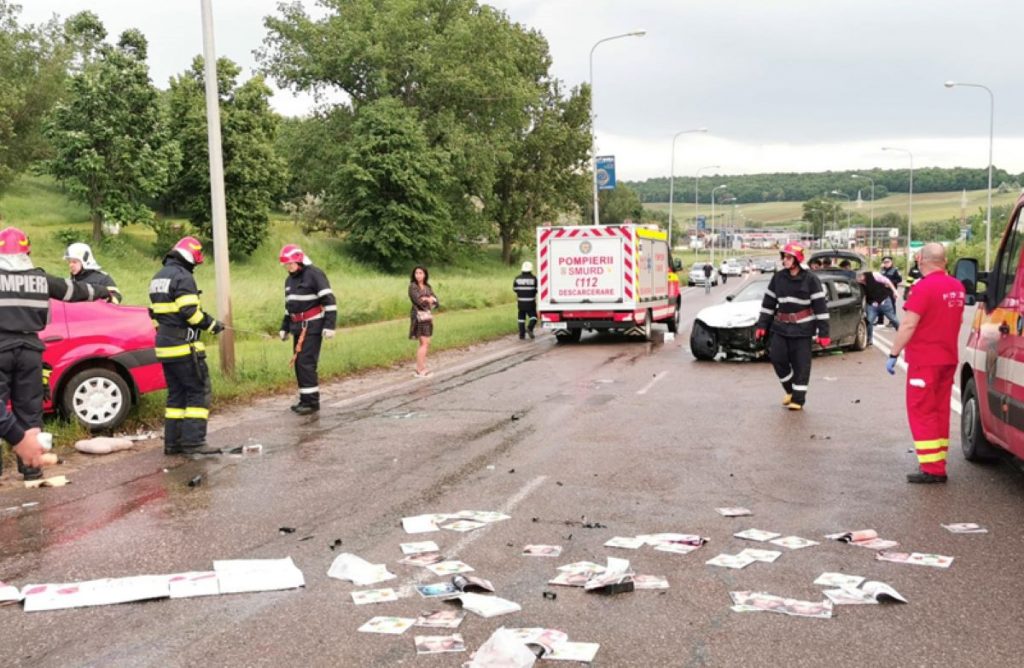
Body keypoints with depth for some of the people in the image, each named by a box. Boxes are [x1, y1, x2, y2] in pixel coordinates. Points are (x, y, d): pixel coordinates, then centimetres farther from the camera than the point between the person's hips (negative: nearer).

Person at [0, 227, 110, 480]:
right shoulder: (40, 278, 8)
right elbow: (75, 290, 20)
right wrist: (104, 292, 35)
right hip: (29, 349, 3)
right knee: (29, 408, 9)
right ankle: (32, 468, 12)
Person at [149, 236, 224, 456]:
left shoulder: (158, 278, 18)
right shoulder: (183, 276, -12)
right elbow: (190, 312, -19)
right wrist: (212, 325, -8)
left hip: (165, 346, 9)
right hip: (184, 346, -9)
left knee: (176, 393, 13)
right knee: (199, 391, -5)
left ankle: (172, 442, 13)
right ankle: (193, 440, -9)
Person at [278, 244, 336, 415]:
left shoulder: (314, 274, -10)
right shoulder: (289, 280, 17)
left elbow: (330, 301, -15)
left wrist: (330, 326, -20)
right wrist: (284, 328, 24)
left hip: (313, 327, -8)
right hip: (298, 328, 8)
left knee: (306, 362, -13)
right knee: (298, 363, 8)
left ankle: (312, 401, -6)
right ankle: (305, 399, 16)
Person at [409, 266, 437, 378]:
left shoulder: (428, 287, 13)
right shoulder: (412, 286, -5)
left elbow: (435, 301, 7)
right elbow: (418, 301, -17)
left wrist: (427, 299, -12)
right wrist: (430, 300, -2)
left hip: (428, 316, 7)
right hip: (419, 316, -7)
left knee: (426, 343, 8)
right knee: (424, 343, -11)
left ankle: (422, 368, 13)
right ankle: (419, 370, -10)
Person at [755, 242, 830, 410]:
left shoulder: (810, 279, -7)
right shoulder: (778, 278, 6)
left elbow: (820, 306, -7)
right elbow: (768, 303, 11)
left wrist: (823, 332, -11)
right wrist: (762, 325, 7)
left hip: (802, 328, -4)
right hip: (781, 327, 4)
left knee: (801, 363, -1)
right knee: (777, 358, -2)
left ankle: (798, 399, 9)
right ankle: (791, 390, 20)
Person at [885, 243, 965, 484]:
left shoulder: (924, 287, -18)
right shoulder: (957, 287, 8)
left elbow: (908, 325, -20)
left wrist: (893, 354, -15)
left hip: (924, 360, -8)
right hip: (949, 358, 8)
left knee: (922, 412, -2)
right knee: (940, 412, 14)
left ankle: (931, 468, -4)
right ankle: (938, 465, 20)